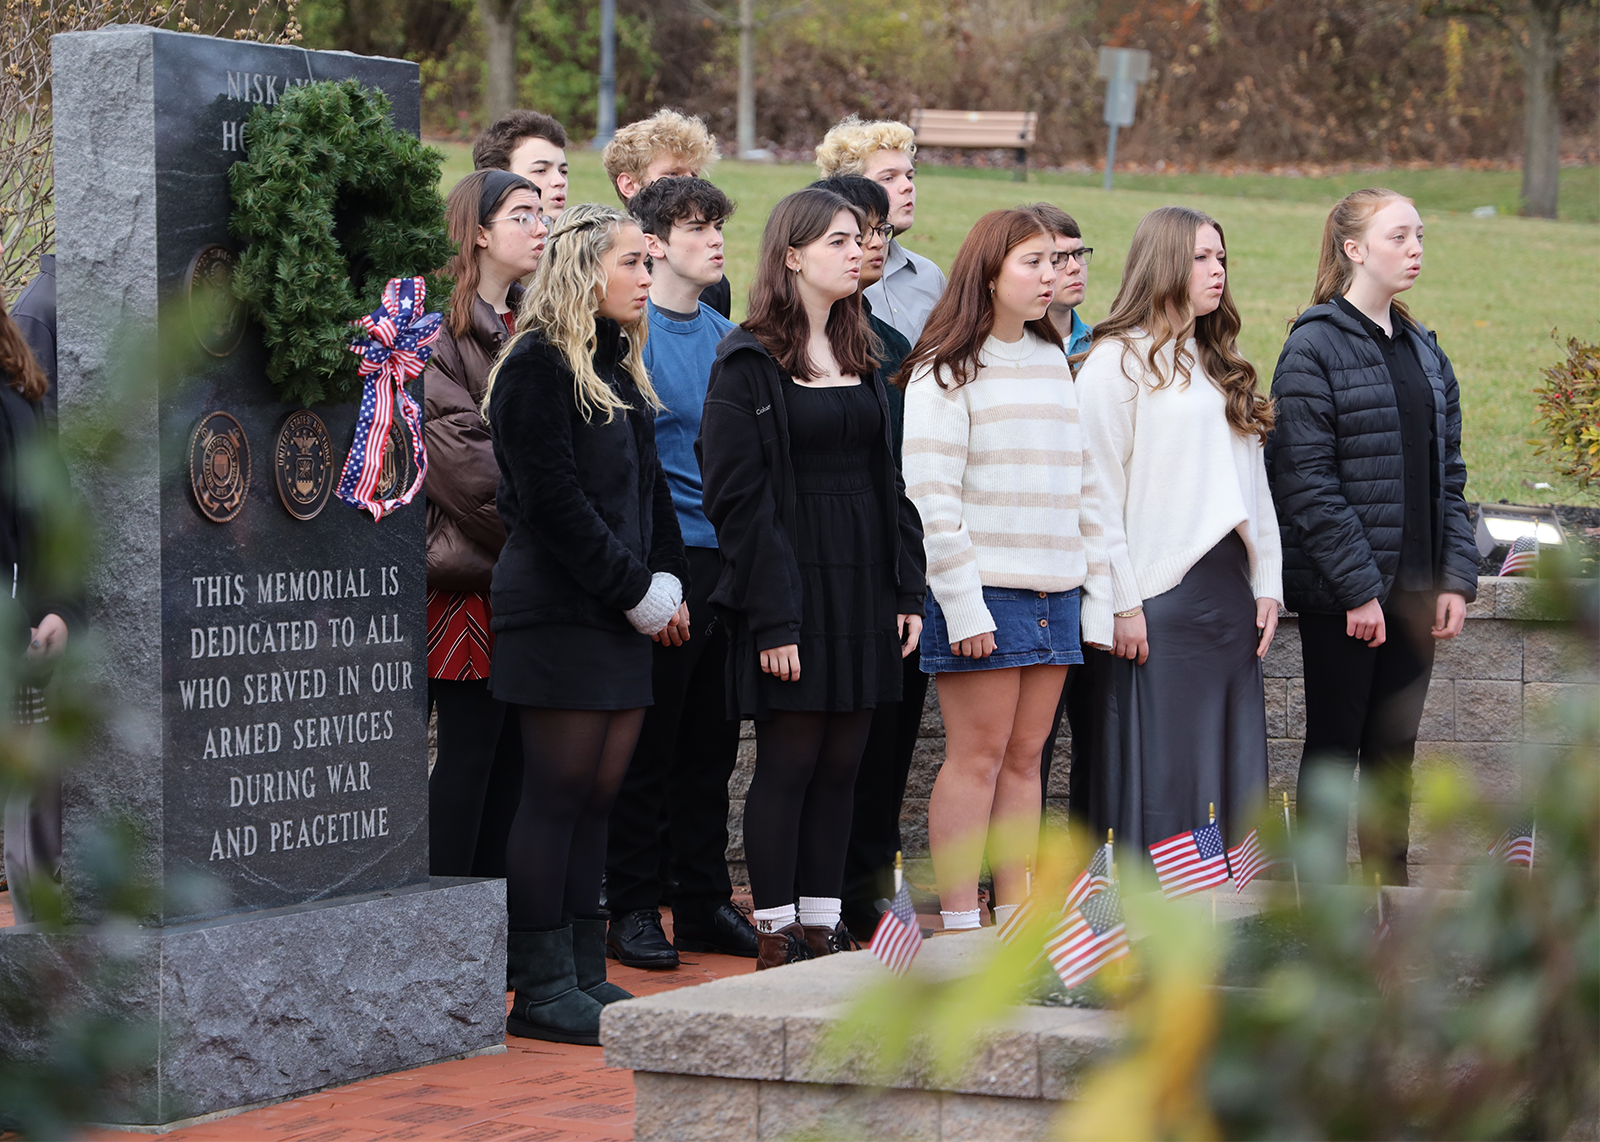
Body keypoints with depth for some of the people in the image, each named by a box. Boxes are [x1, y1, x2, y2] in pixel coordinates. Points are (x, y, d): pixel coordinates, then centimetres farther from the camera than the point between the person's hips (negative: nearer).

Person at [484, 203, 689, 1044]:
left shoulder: (619, 369, 17)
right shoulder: (538, 368, -11)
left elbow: (649, 486, 21)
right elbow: (552, 501, -16)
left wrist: (668, 581, 7)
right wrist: (636, 592, -14)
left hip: (622, 617, 9)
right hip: (558, 614, -9)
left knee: (598, 793, 9)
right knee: (558, 794, -6)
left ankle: (582, 974, 15)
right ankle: (541, 989, -2)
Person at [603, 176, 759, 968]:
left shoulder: (724, 334, 13)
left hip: (727, 558, 7)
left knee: (712, 745, 11)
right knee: (647, 746, -1)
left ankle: (705, 903, 19)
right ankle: (633, 909, 7)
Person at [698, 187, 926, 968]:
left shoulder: (861, 357, 15)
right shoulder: (749, 363, -7)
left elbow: (890, 482, 16)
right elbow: (737, 498, -11)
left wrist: (908, 589, 6)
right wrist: (771, 615, -17)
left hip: (863, 584, 6)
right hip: (793, 587, -6)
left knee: (841, 765, 7)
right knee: (788, 763, -2)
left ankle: (822, 930, 13)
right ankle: (777, 939, 4)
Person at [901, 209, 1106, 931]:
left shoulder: (1053, 362, 16)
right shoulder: (946, 371, -6)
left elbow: (1083, 481, 18)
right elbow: (931, 497, -12)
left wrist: (1100, 581, 11)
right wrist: (963, 606, -16)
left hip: (1055, 592, 6)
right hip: (984, 593, -6)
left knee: (1025, 755, 8)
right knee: (978, 755, -5)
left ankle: (1016, 916, 12)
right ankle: (959, 927, -1)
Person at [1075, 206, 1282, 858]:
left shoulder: (1221, 368, 19)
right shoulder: (1119, 360, -5)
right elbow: (1098, 491, -10)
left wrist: (1267, 583, 9)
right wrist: (1121, 604, -14)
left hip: (1229, 590, 7)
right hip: (1160, 599, -7)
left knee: (1227, 773, 6)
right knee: (1157, 775, -5)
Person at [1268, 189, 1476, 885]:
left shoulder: (1423, 352, 13)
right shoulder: (1316, 346, -9)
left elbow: (1448, 474, 14)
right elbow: (1307, 480, -14)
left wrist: (1456, 578, 3)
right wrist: (1356, 587, -17)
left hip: (1414, 589, 6)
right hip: (1341, 591, -6)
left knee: (1395, 748, 10)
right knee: (1334, 744, 0)